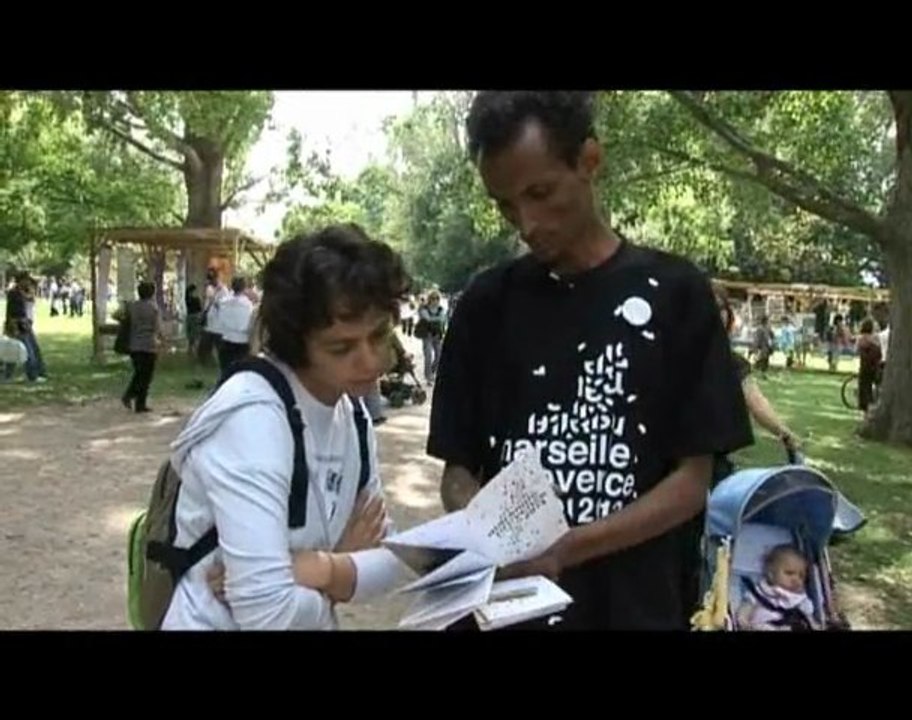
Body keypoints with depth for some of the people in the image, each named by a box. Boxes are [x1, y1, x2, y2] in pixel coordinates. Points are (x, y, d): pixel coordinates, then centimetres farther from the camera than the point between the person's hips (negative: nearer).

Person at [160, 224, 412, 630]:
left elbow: (390, 553, -2)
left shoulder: (351, 415, -2)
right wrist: (344, 568, -12)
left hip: (312, 620, 6)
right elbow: (269, 615, -28)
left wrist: (321, 568, -18)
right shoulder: (252, 417, -23)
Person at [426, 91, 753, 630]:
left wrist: (567, 548, -20)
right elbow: (458, 468, 3)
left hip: (633, 603, -2)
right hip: (505, 602, 2)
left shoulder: (674, 292, -6)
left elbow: (693, 480, -7)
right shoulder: (486, 303, 0)